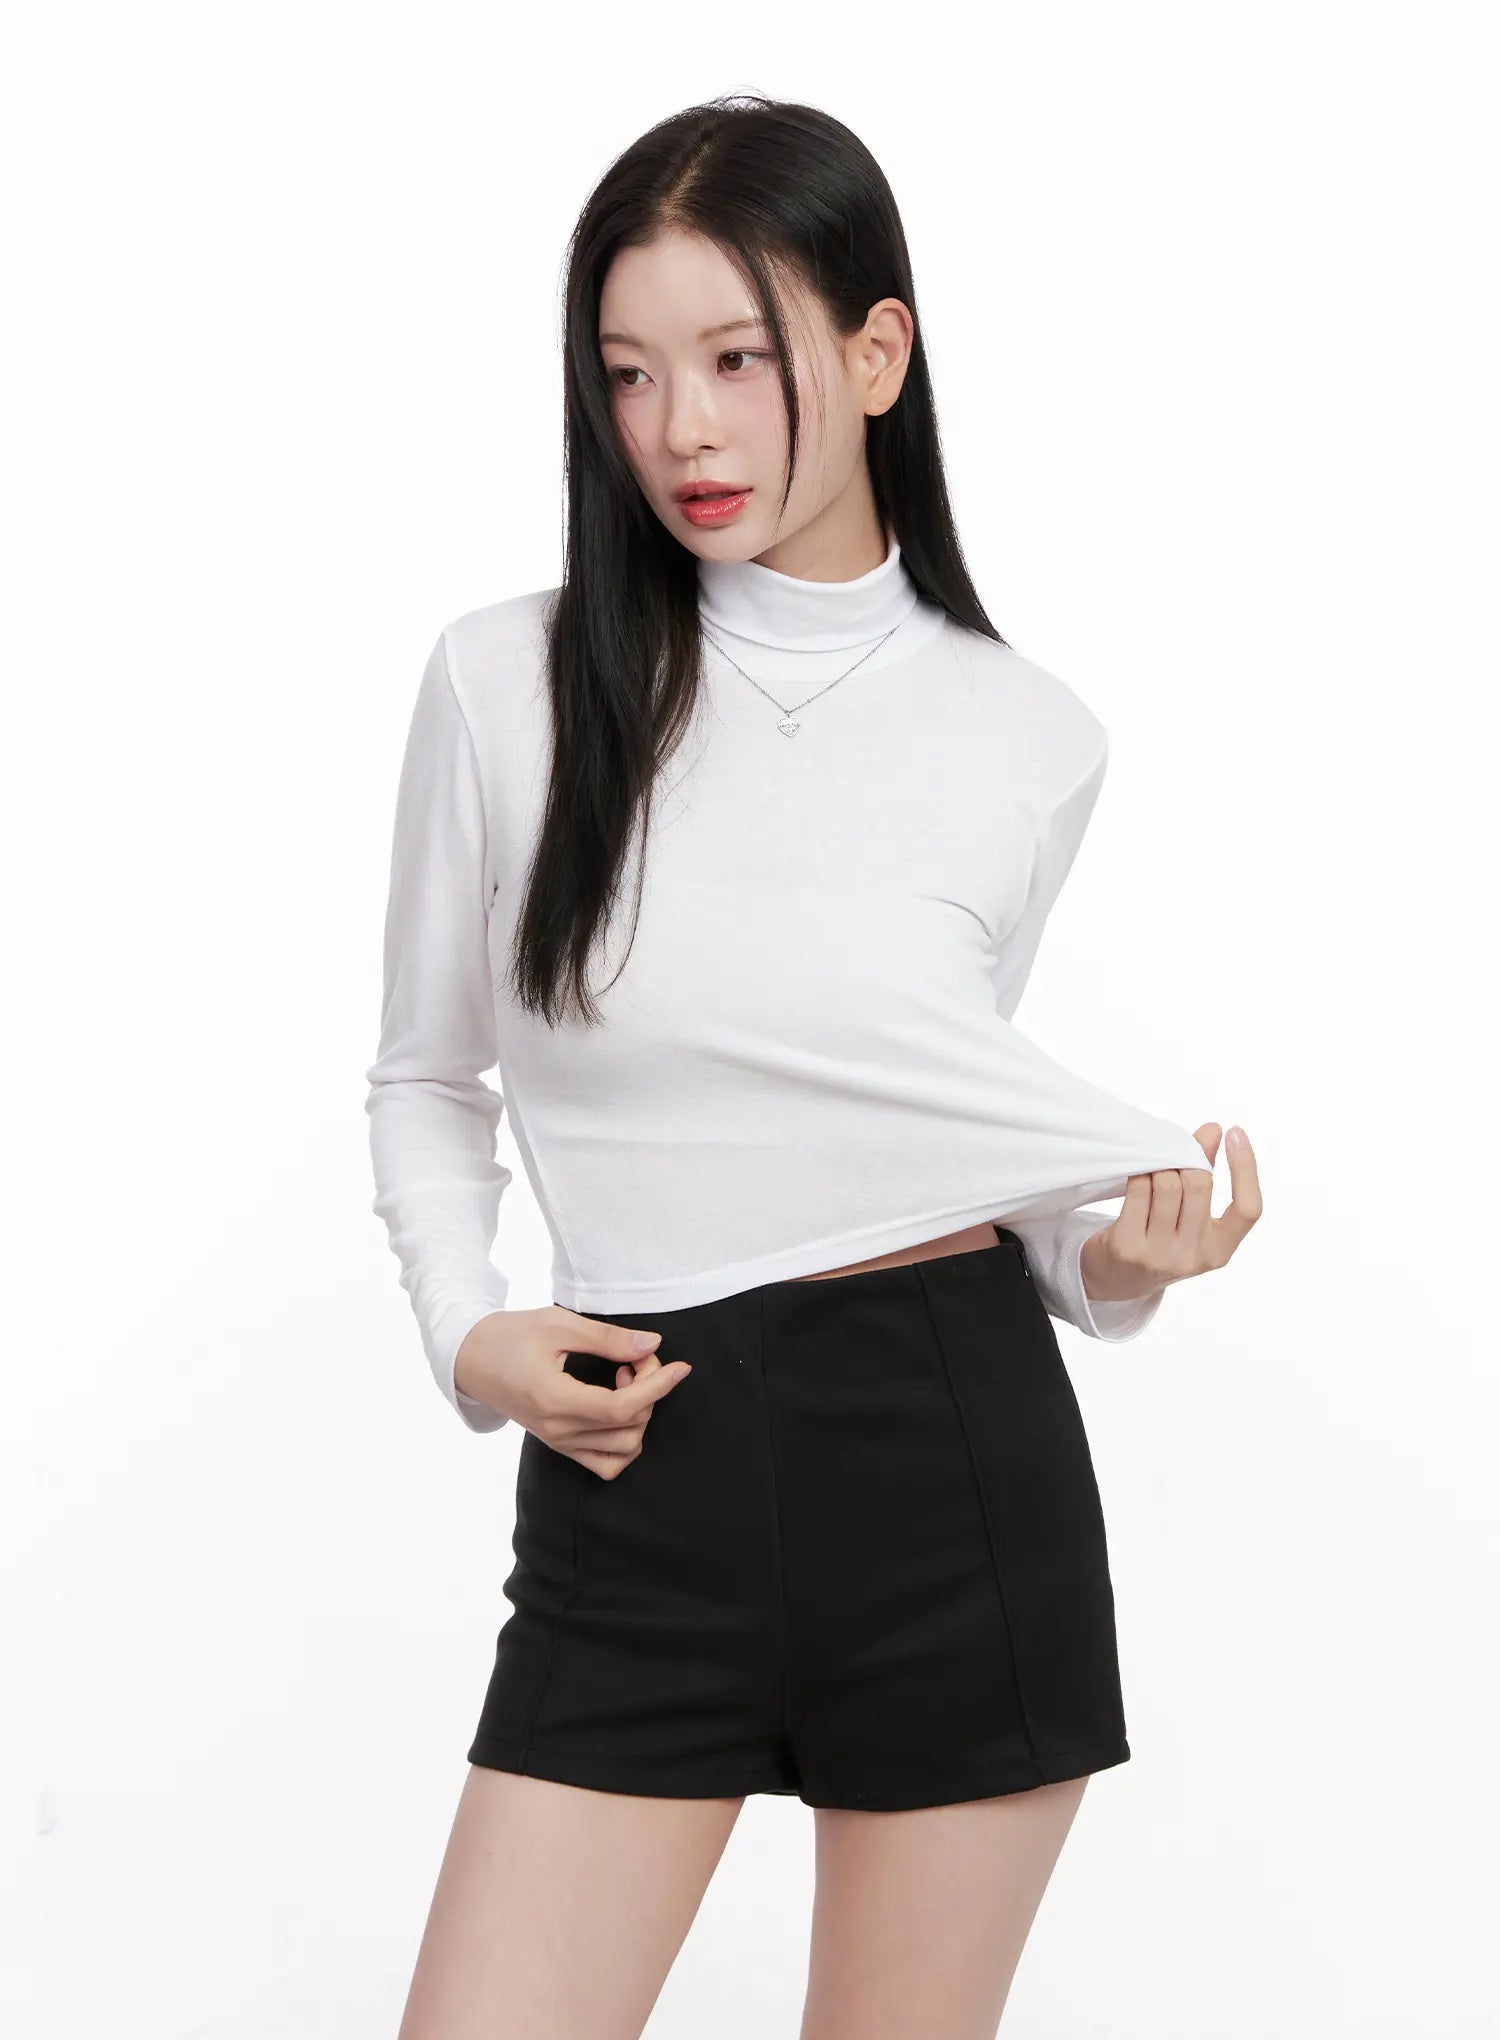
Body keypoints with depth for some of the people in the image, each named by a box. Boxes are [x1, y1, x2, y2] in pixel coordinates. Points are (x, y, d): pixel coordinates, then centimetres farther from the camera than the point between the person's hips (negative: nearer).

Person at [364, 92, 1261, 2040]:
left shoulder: (1031, 739, 2)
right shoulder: (509, 682, -2)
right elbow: (428, 1082, 10)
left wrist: (1118, 1252, -6)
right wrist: (470, 1334, -6)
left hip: (959, 1461, 1)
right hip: (638, 1485, 0)